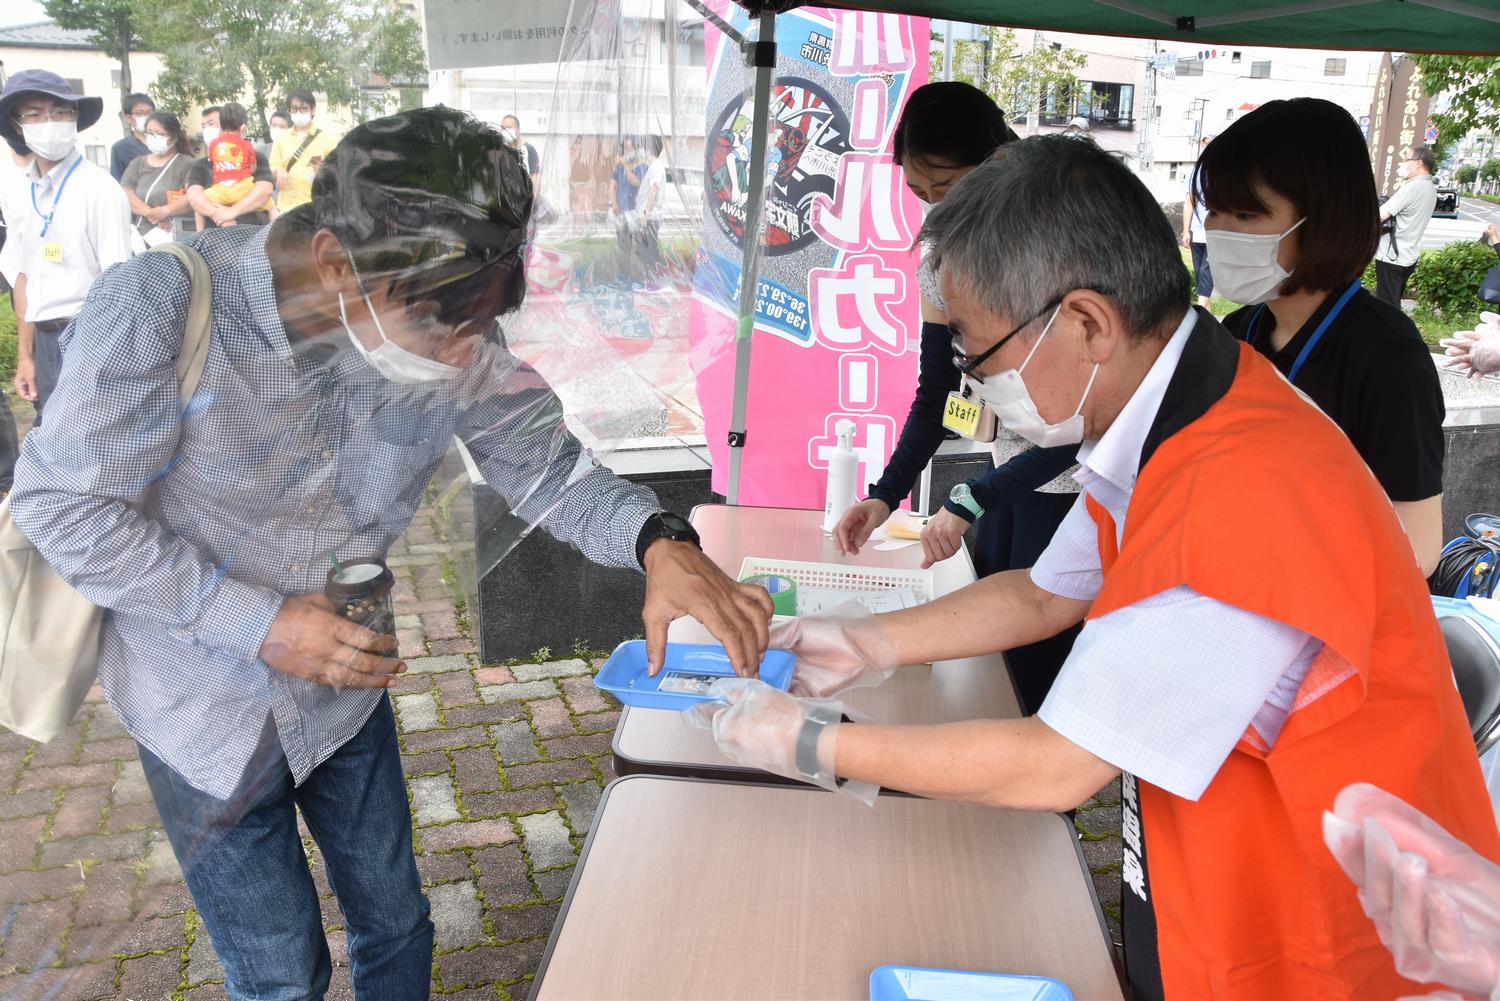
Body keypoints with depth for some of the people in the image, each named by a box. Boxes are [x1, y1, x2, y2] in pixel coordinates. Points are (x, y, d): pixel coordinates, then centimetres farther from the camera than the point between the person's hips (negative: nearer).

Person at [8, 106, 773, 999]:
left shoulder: (452, 331, -18)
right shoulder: (160, 309, -29)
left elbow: (547, 466, -11)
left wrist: (658, 542, -31)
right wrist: (255, 623, -28)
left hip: (346, 682, 3)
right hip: (207, 704, -3)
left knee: (396, 925, 21)